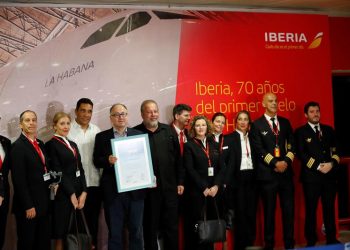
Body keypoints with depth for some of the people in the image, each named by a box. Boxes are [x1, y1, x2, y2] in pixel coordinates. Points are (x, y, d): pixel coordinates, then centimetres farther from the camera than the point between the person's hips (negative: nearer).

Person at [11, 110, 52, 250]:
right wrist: (28, 206, -18)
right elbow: (19, 180, -16)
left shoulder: (40, 144, 12)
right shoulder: (18, 146, -12)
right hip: (28, 205, -7)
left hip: (43, 203, 7)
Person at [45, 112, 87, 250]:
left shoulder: (73, 144, 17)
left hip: (79, 191, 6)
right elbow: (57, 172, -10)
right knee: (61, 233, -1)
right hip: (63, 193, -6)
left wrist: (83, 191, -1)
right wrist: (71, 193, -12)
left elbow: (80, 169, 12)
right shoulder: (51, 144, -4)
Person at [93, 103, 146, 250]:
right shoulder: (102, 137, 5)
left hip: (135, 190, 1)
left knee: (136, 231, 7)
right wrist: (108, 160, -18)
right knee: (114, 232, 7)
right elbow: (96, 161, 2)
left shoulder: (139, 135, 7)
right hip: (113, 191, -1)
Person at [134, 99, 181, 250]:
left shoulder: (169, 131, 8)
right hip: (147, 188, -3)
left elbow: (177, 158, 9)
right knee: (150, 226, 7)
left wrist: (179, 182, 6)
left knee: (172, 226, 9)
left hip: (169, 187, 3)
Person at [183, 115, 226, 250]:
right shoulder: (189, 146, 1)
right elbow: (190, 170, -7)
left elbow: (222, 167, 7)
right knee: (198, 224, -3)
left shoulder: (214, 145, 14)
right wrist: (204, 188, -12)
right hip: (197, 191, -4)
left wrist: (216, 186, -7)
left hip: (214, 190, 4)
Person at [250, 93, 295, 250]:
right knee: (269, 211, 4)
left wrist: (287, 161, -8)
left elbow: (291, 144, 8)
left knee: (289, 210, 5)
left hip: (286, 171, 3)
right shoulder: (257, 125, 0)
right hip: (267, 173, -3)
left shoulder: (285, 122, 13)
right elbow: (259, 150, -8)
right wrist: (275, 164, -15)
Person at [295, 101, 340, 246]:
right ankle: (311, 242, 9)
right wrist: (318, 167, -13)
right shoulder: (301, 132, 2)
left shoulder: (328, 130, 15)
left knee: (329, 208, 8)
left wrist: (332, 163, -8)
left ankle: (332, 239, 16)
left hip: (330, 174, 4)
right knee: (311, 210, 1)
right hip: (311, 176, -3)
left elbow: (336, 150, 12)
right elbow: (301, 154, -7)